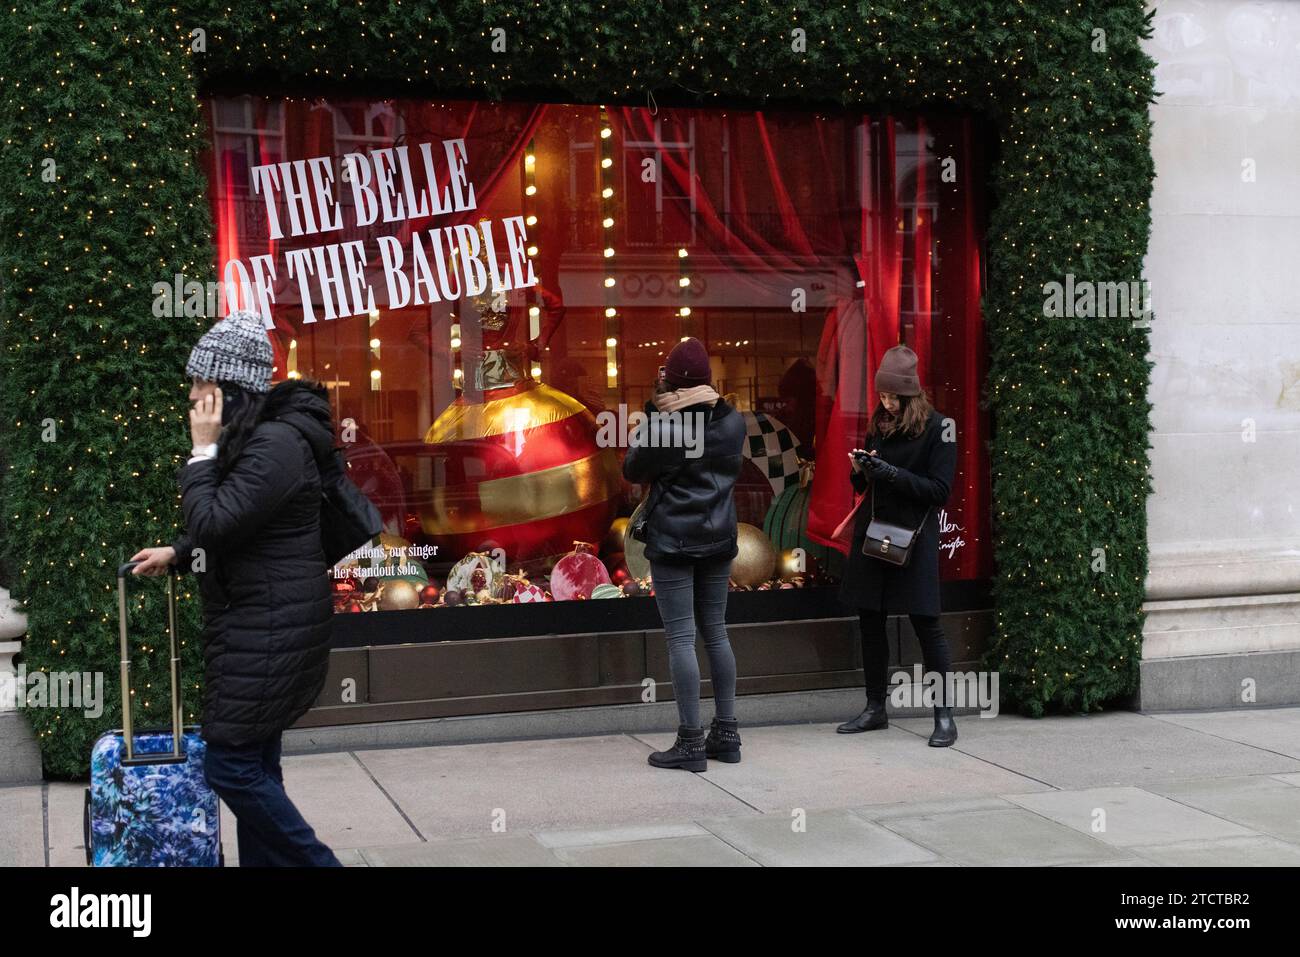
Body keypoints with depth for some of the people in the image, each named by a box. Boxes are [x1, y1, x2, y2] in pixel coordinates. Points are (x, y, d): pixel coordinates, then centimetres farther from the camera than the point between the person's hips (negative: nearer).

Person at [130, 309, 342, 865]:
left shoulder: (275, 445, -20)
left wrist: (203, 451, -14)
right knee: (254, 765, 14)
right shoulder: (255, 437, 13)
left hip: (270, 631, -10)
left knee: (230, 767, -6)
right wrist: (177, 553, 16)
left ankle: (315, 863, 4)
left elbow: (213, 524, -23)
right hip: (256, 627, 10)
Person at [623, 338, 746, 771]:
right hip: (718, 539, 6)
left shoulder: (663, 424, -13)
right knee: (715, 631, 14)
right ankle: (726, 734, 17)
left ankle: (690, 742, -4)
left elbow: (632, 470, -1)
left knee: (681, 637, -4)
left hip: (672, 541, -6)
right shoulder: (732, 422, 3)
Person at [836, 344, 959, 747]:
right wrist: (859, 470, -6)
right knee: (870, 622, 9)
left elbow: (940, 490, -12)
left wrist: (893, 473, -20)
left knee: (925, 623, -4)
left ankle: (944, 715, 3)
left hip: (914, 537, -6)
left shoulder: (937, 428, -8)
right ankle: (875, 709, 20)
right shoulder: (879, 425, 10)